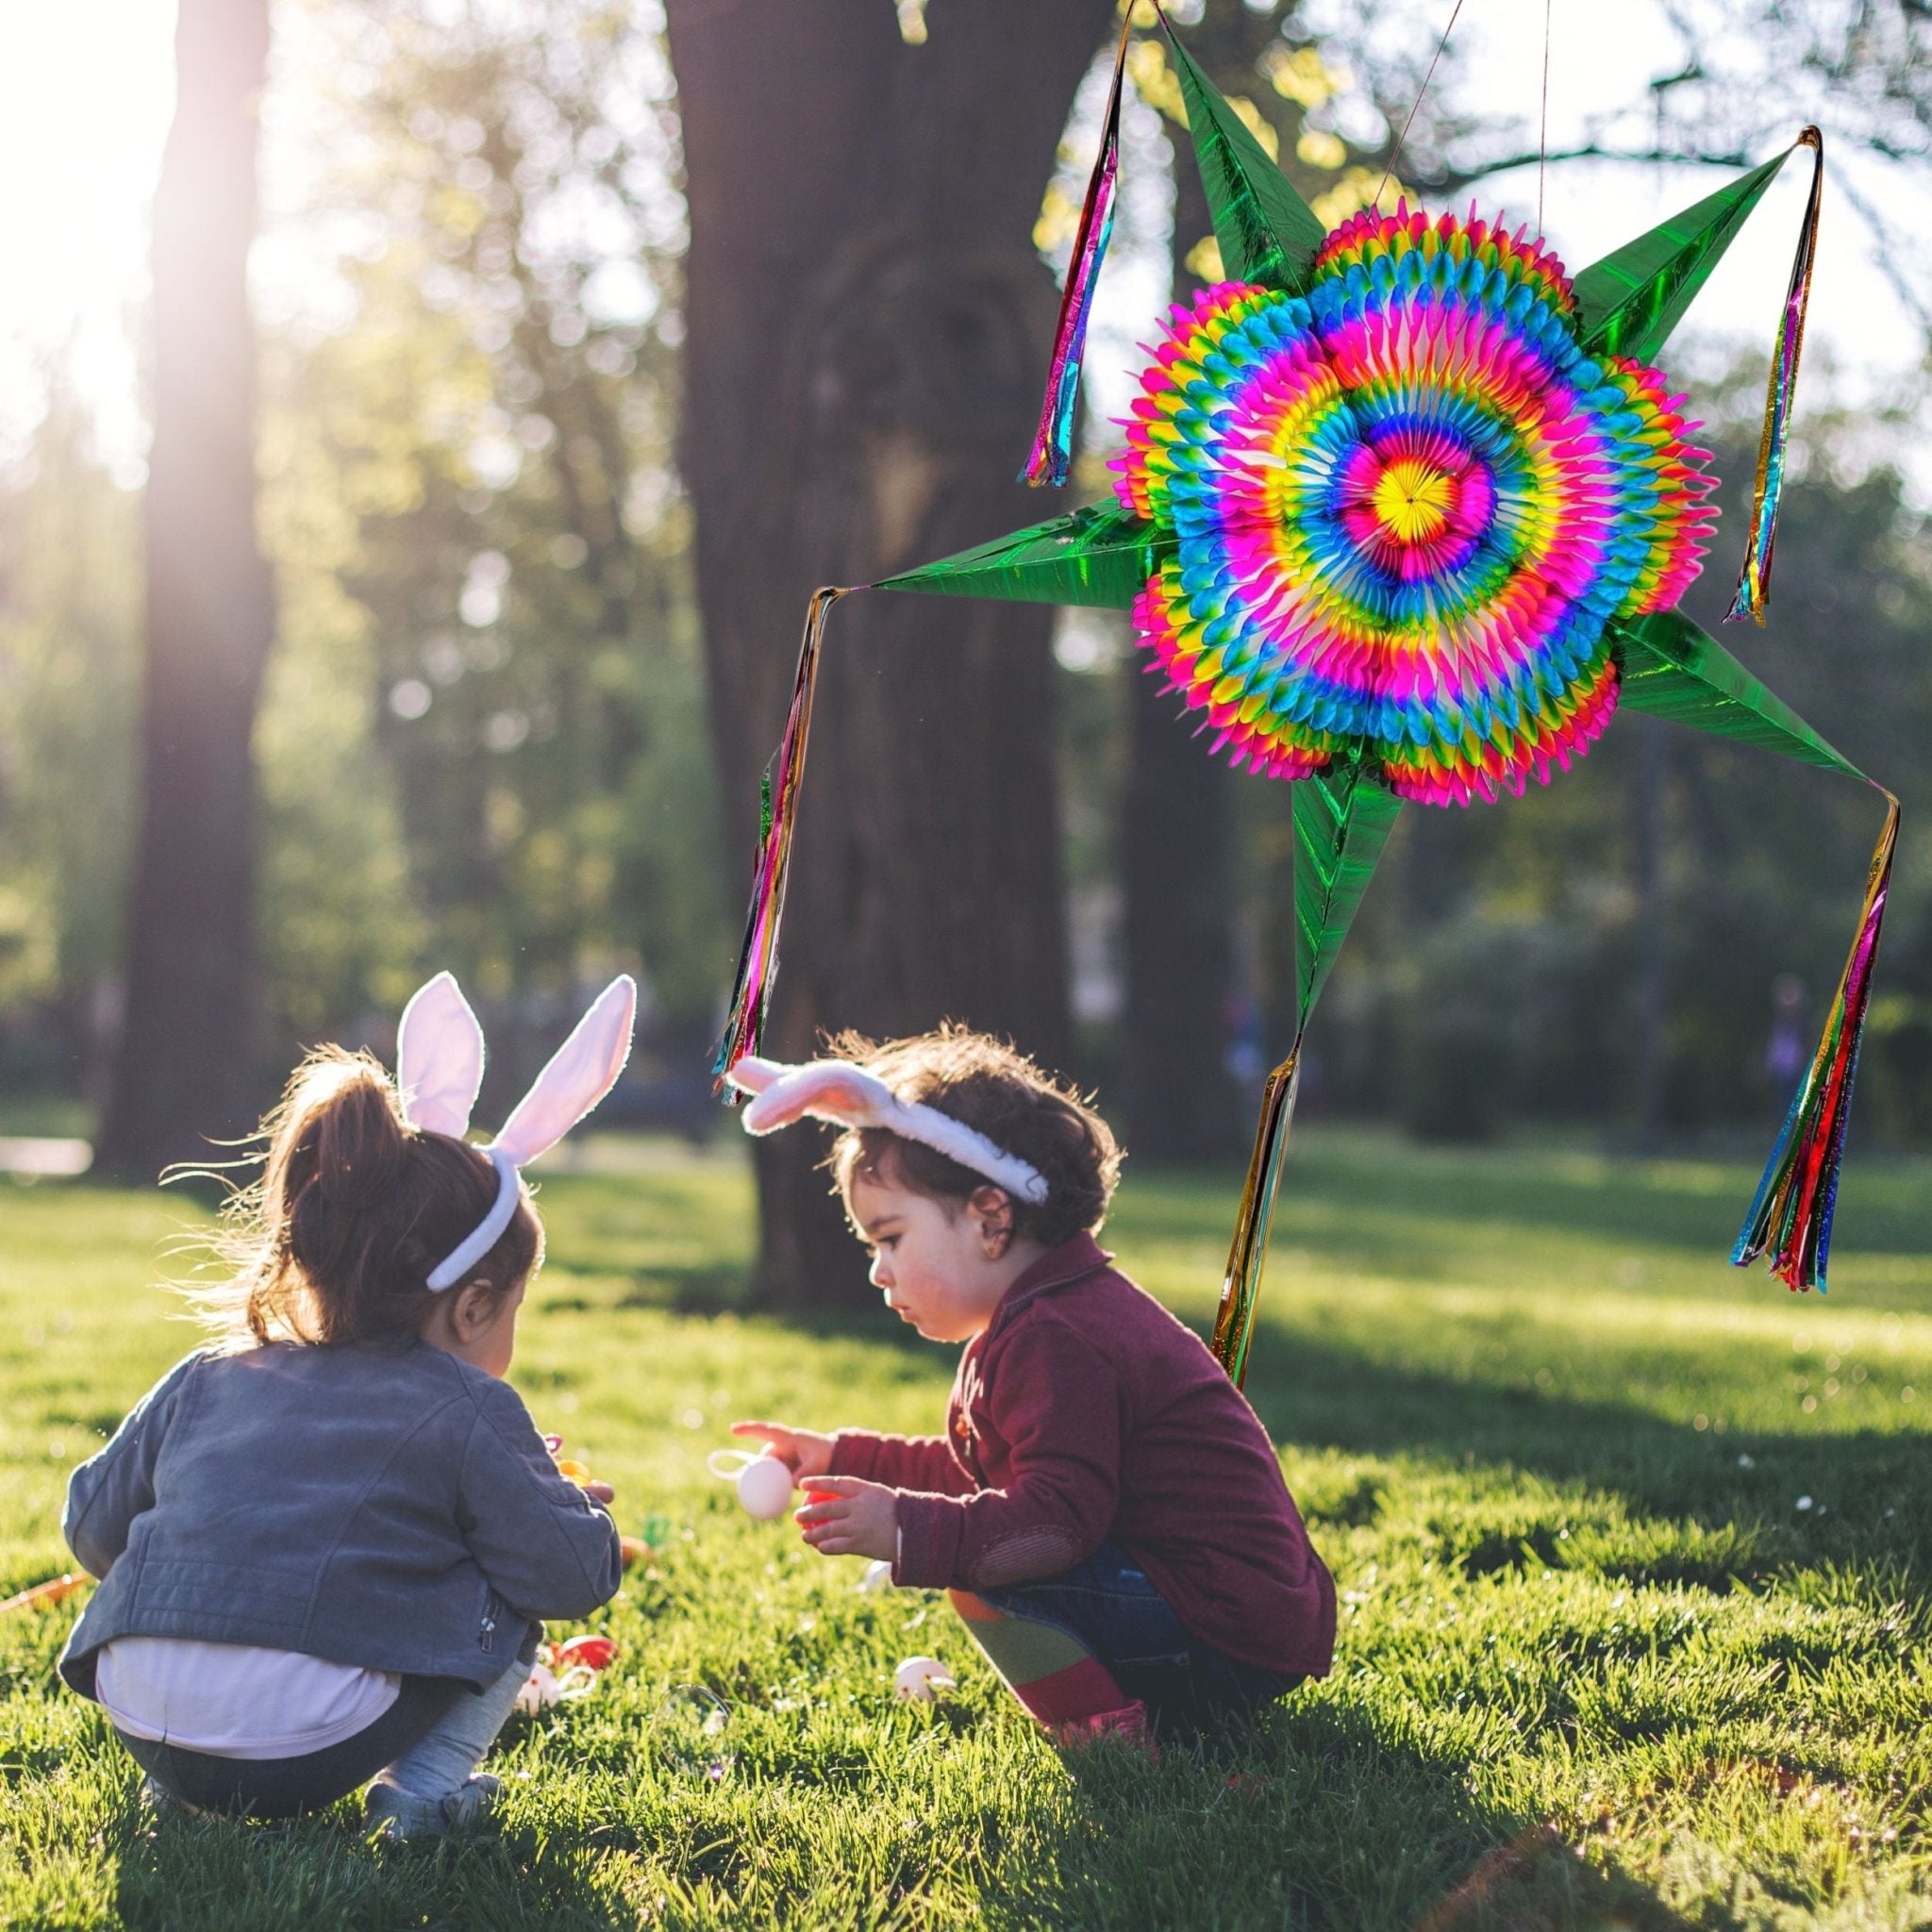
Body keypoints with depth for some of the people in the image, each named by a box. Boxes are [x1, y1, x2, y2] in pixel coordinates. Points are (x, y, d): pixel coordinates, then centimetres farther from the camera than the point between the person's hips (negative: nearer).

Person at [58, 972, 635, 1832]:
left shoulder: (206, 1382, 15)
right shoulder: (470, 1414, 1)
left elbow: (93, 1525, 21)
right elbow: (575, 1575, 1)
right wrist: (580, 1509, 25)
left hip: (140, 1724, 5)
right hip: (311, 1754, -5)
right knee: (510, 1599, 14)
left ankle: (180, 1785, 22)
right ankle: (424, 1788, 5)